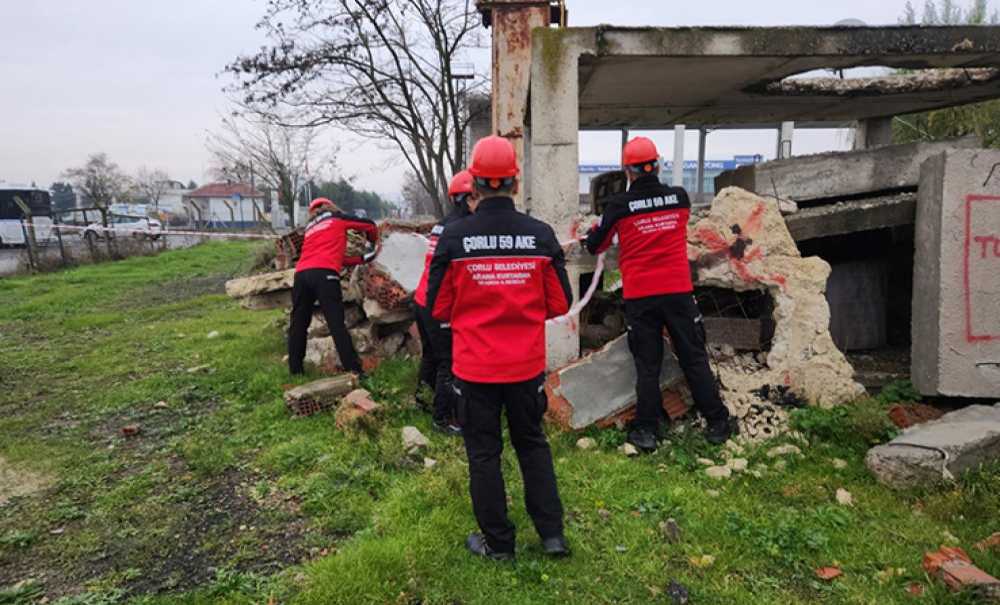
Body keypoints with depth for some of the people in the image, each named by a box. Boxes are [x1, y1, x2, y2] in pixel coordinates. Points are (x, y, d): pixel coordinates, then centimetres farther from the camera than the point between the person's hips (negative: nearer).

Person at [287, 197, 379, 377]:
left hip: (301, 274, 6)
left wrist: (362, 259, 34)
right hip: (324, 274, -5)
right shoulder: (337, 218, 20)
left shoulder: (310, 227, 34)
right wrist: (373, 241, 45)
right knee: (337, 325, -8)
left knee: (298, 324, 13)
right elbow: (370, 225, 25)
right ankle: (353, 369, -8)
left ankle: (295, 369, 18)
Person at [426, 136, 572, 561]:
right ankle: (552, 533, 29)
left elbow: (437, 308, -6)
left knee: (484, 452, 14)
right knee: (532, 444, 22)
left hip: (475, 367, -2)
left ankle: (497, 542, 27)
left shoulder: (454, 237, -13)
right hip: (527, 365, 2)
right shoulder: (541, 235, -8)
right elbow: (560, 304, -1)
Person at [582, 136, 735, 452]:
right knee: (694, 358, 12)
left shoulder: (619, 205, -7)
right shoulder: (680, 198, 1)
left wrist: (592, 234, 27)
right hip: (679, 292, 2)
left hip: (639, 296, -1)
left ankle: (646, 430, 13)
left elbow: (595, 245, 6)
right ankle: (718, 423, 21)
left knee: (647, 364, 9)